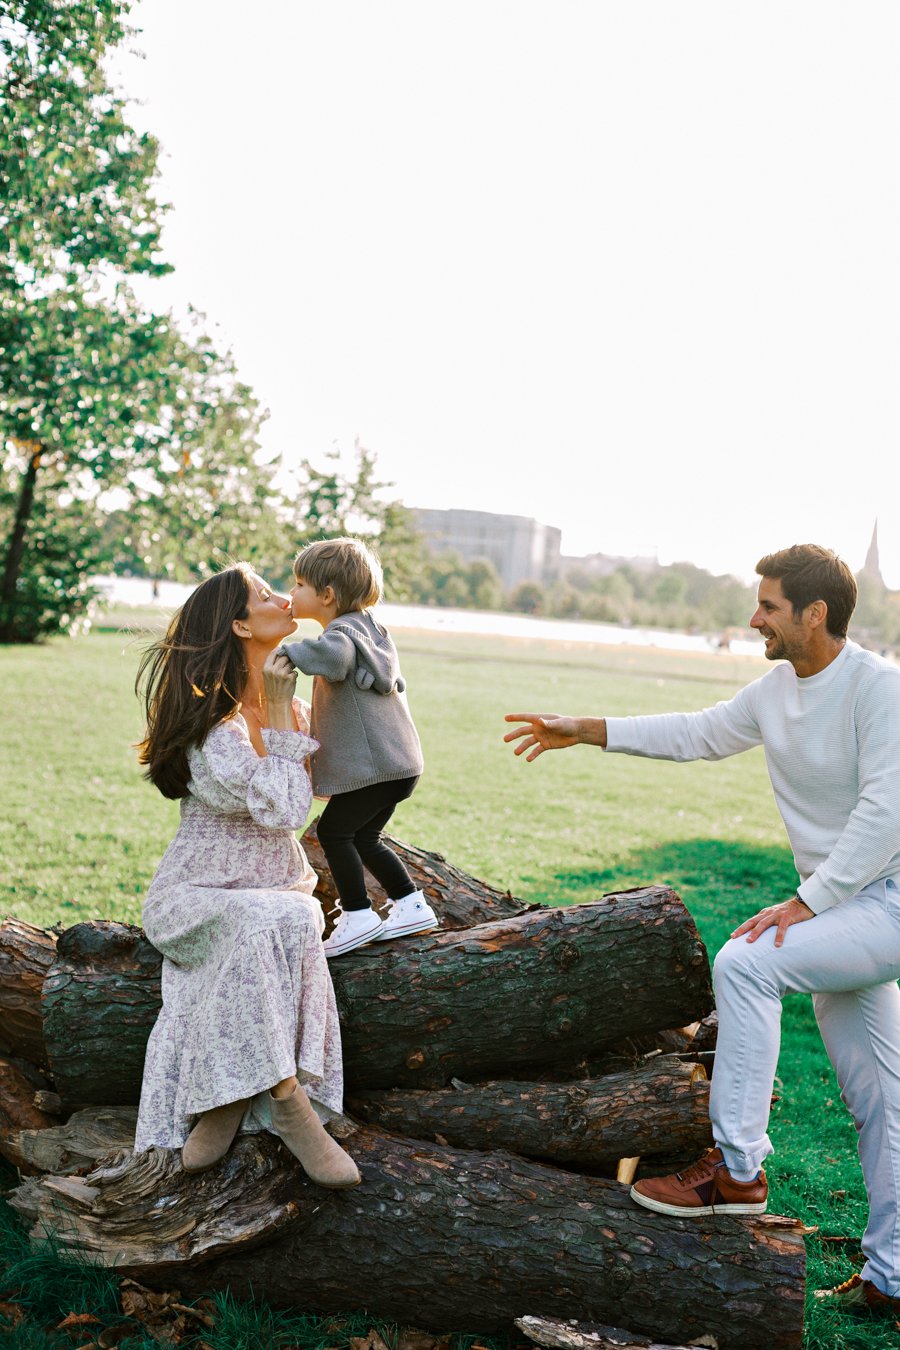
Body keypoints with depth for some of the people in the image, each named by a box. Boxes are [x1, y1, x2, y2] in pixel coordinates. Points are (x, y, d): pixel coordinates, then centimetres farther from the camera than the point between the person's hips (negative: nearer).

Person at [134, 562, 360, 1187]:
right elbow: (283, 809, -23)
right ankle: (288, 1100, -32)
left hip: (279, 886, 5)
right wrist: (280, 714, -17)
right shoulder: (213, 722, -14)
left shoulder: (292, 704, 7)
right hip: (200, 894, -5)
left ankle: (227, 1097, -22)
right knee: (268, 925, -37)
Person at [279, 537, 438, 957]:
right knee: (362, 837, 17)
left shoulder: (343, 630, -14)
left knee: (334, 830, -2)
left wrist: (288, 652, -28)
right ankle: (412, 906, 21)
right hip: (397, 760, 10)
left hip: (375, 762, -10)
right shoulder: (367, 627, 18)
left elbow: (332, 655, -40)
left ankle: (358, 916, 2)